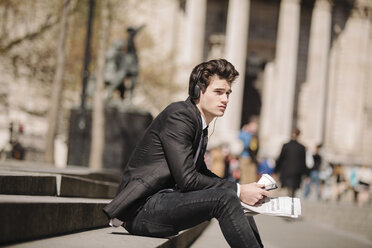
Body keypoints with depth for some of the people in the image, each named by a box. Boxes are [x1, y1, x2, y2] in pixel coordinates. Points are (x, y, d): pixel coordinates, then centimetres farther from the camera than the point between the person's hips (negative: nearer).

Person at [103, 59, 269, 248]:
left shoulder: (200, 126, 16)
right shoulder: (178, 116, -14)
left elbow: (201, 172, 23)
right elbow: (187, 179, -21)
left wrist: (240, 189, 6)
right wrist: (237, 191, -16)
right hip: (142, 208, -10)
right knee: (225, 198, -24)